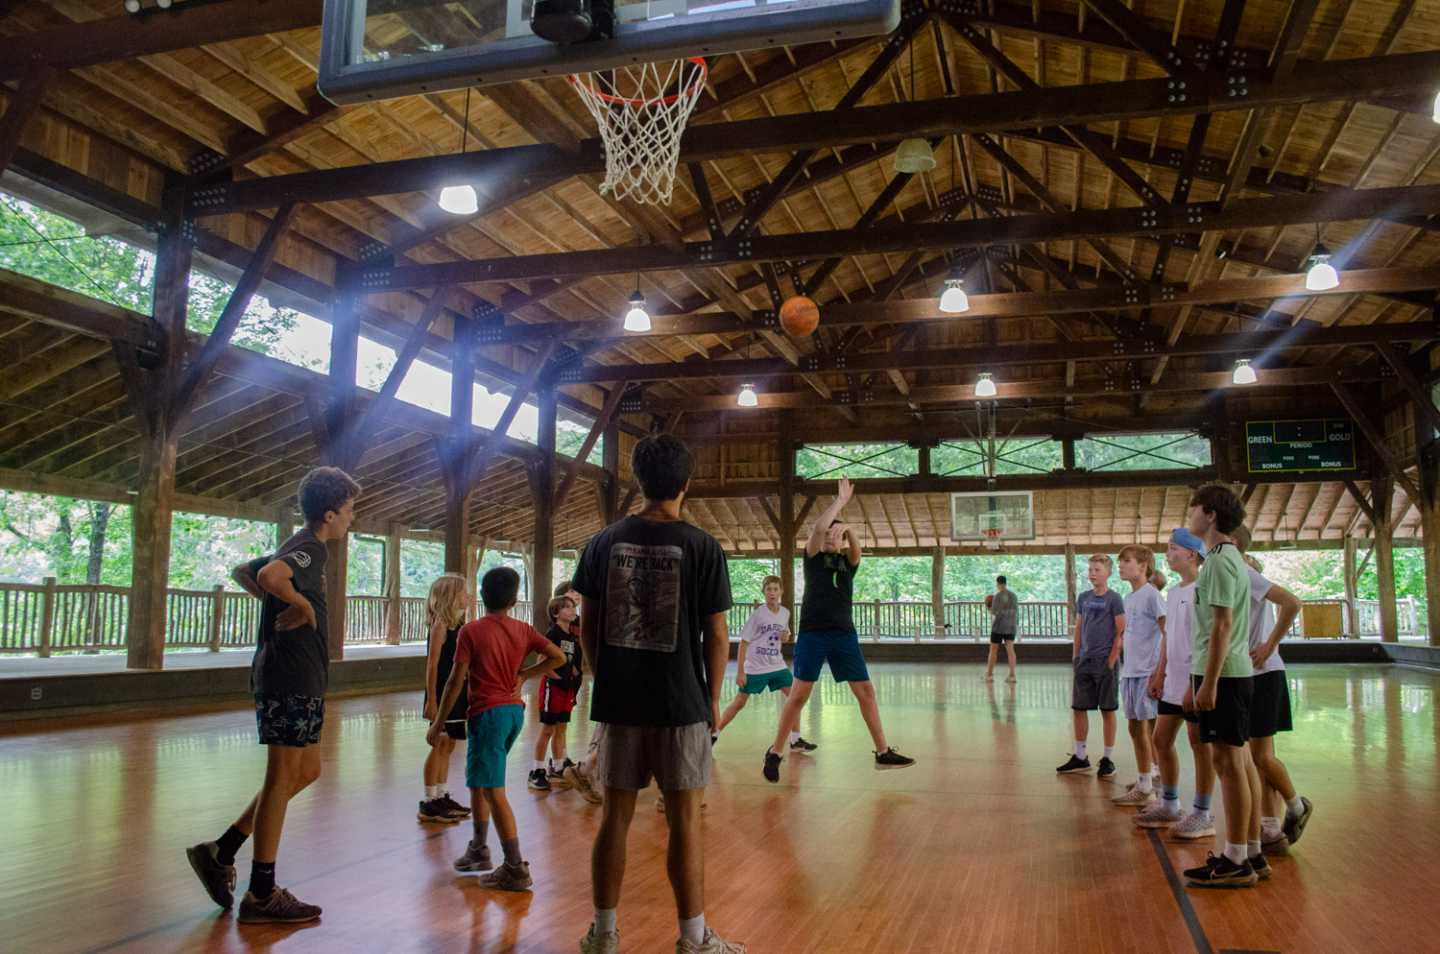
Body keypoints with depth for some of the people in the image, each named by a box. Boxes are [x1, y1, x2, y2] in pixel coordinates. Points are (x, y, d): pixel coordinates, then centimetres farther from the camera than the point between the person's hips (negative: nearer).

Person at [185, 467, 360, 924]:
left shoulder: (297, 548, 16)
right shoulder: (309, 548, -15)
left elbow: (241, 571, 30)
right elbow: (269, 575, -37)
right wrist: (302, 605, -21)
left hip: (299, 680, 10)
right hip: (291, 680, -10)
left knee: (306, 771, 16)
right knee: (283, 779, -2)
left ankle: (220, 852, 20)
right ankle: (262, 895, 8)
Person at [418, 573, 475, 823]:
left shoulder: (459, 624, 11)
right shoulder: (441, 625, -13)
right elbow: (432, 665, -17)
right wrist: (431, 700, -20)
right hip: (441, 694, -8)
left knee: (448, 745, 13)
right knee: (439, 745, -3)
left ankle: (442, 796, 21)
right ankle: (429, 803, 5)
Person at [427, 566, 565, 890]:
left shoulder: (471, 631, -9)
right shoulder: (523, 629, 3)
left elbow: (456, 680, -10)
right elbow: (558, 657, -2)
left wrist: (439, 721, -2)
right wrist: (523, 675, 7)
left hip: (488, 714, -7)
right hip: (515, 710, 7)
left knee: (494, 791, -5)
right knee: (479, 780, 22)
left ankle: (516, 869, -6)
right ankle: (479, 851, 31)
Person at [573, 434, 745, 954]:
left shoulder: (603, 543, 1)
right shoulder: (702, 547, -7)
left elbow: (588, 627, 5)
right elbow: (716, 635, -5)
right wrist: (713, 699, 6)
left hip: (617, 701, 3)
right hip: (681, 705, -3)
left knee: (616, 816, 11)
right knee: (684, 820, 6)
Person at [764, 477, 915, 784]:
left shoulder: (849, 561, 13)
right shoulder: (813, 557, 4)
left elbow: (855, 545, -9)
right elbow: (818, 527, -12)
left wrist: (847, 529, -25)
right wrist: (841, 500, -6)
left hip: (845, 634, 4)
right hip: (813, 633, -3)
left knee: (866, 690, 3)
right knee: (799, 694, -5)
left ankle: (883, 752, 12)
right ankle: (775, 753, 6)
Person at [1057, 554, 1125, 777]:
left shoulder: (1114, 598, -6)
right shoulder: (1083, 598, 10)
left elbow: (1121, 632, -9)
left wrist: (1112, 660, -13)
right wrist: (1075, 656, 9)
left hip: (1104, 661, -6)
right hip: (1084, 661, 6)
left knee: (1107, 710, 3)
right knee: (1078, 708, 8)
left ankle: (1107, 759, 13)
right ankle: (1080, 757, 18)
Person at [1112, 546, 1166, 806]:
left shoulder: (1152, 596, -12)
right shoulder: (1129, 598, 13)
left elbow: (1168, 635, -15)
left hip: (1147, 673, -8)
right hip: (1130, 672, 8)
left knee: (1145, 730, -3)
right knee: (1136, 729, 14)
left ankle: (1145, 788, 3)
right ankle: (1144, 781, 25)